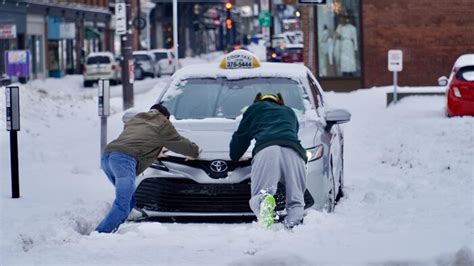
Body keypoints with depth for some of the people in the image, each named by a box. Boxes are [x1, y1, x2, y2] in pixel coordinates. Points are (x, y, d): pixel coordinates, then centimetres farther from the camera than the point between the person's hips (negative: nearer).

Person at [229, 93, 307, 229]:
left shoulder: (255, 108, 33)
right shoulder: (289, 112, 41)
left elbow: (240, 137, 38)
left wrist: (235, 156, 56)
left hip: (266, 150, -2)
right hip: (294, 152, 2)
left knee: (257, 197, -8)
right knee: (295, 200, 3)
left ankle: (264, 201, -46)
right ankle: (294, 223, -32)